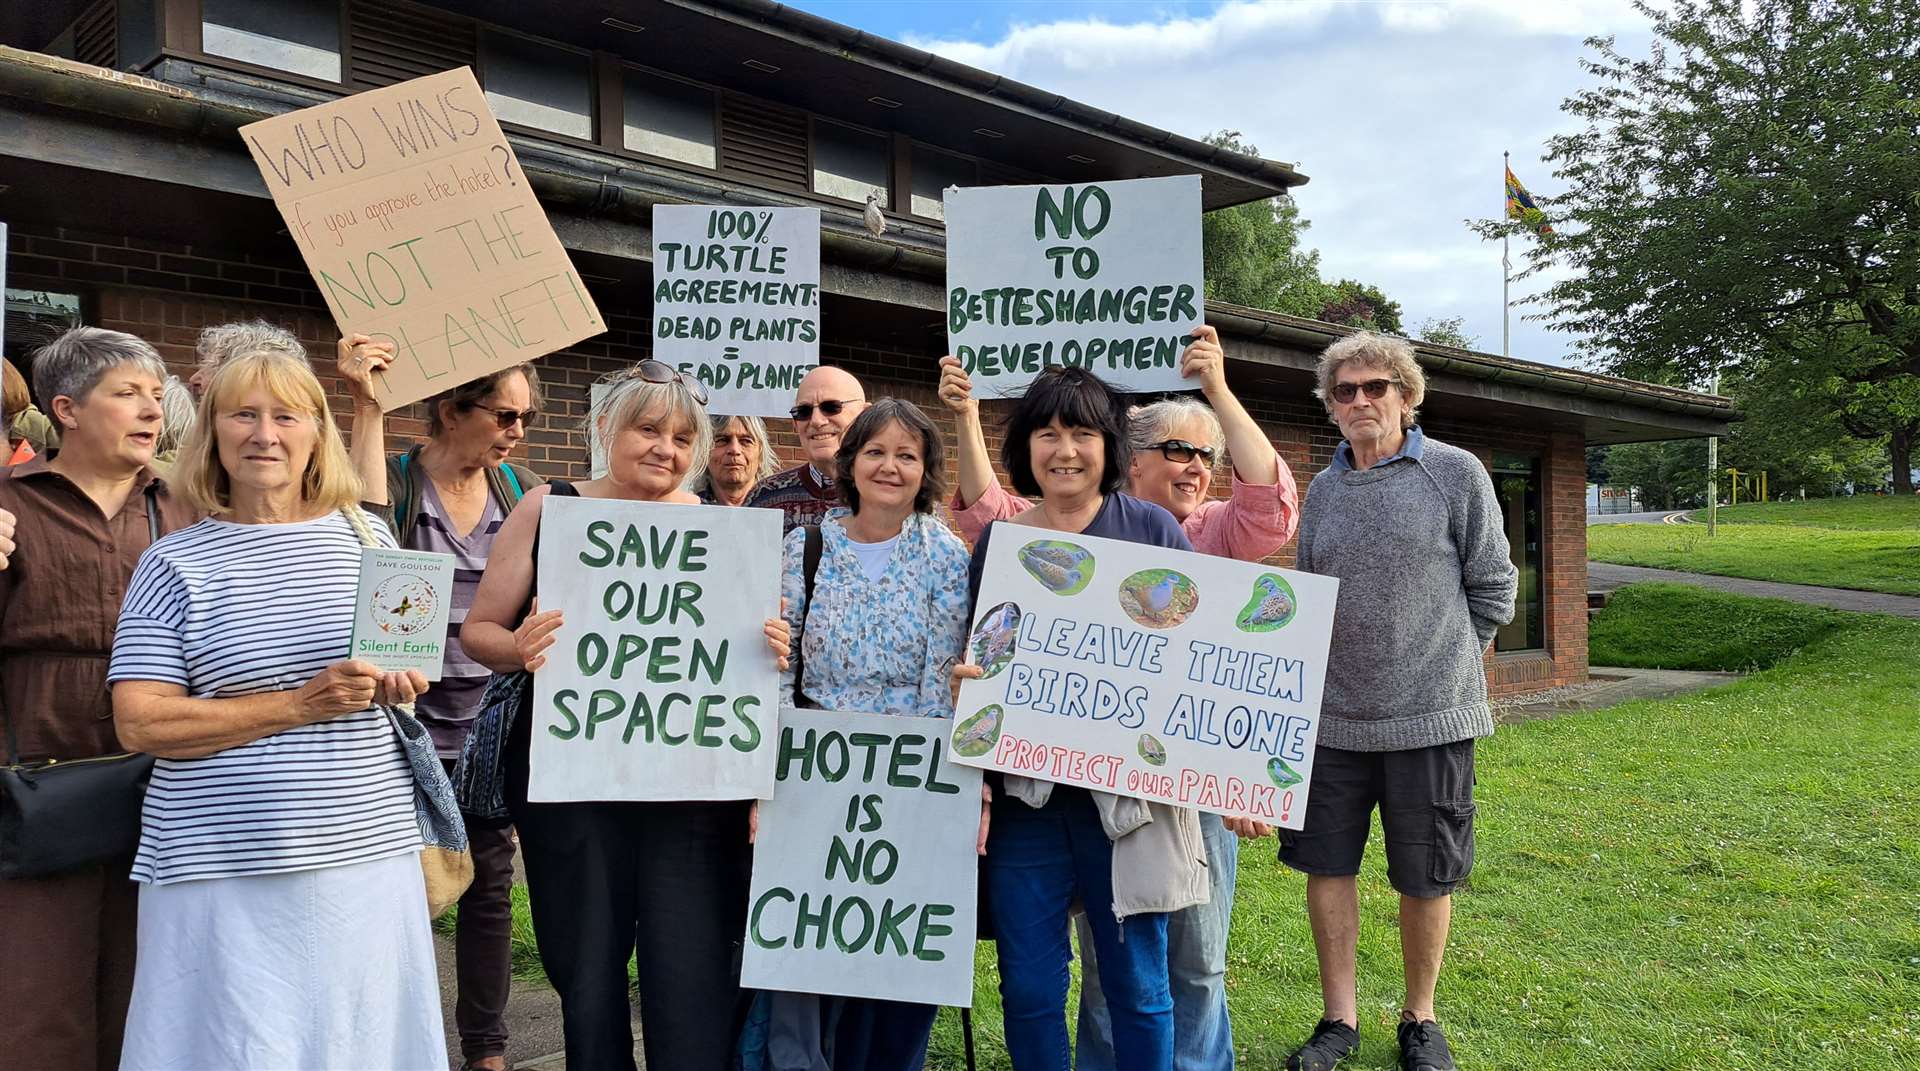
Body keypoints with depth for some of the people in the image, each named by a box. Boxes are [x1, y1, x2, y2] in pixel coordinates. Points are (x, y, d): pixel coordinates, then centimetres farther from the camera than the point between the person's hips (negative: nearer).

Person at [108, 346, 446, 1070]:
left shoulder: (367, 539, 8)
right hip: (227, 871, -2)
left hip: (369, 850, 3)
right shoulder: (175, 563, 0)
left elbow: (414, 664, 21)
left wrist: (398, 683, -3)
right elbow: (140, 723, -8)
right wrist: (303, 705, -16)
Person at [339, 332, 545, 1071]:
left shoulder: (522, 489, 4)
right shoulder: (395, 479, -7)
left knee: (490, 880, 10)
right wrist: (367, 410, -30)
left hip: (495, 720, 3)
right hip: (411, 719, -3)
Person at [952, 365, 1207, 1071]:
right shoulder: (997, 540, 8)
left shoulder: (1151, 529, 1)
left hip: (1128, 793, -2)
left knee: (1136, 984, 6)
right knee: (1029, 987, 7)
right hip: (1023, 795, 2)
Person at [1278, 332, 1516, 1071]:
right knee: (1326, 867, 8)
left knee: (1424, 878, 8)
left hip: (1428, 719, -3)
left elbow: (1492, 588, 1)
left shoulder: (1456, 474, -4)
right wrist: (1319, 674, 10)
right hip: (1331, 719, 4)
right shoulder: (1323, 490, 8)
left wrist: (1443, 660, 3)